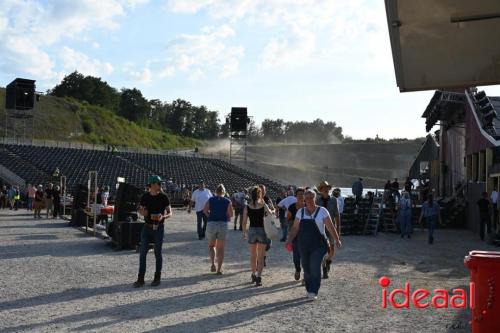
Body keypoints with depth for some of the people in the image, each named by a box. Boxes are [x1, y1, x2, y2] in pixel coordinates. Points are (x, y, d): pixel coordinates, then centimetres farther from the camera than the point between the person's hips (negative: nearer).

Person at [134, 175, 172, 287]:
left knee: (158, 253, 5)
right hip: (147, 227, 2)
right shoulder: (145, 197, 2)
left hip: (159, 228, -2)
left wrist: (163, 217, -24)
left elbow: (170, 213, -3)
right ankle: (140, 279, 7)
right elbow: (140, 210, 14)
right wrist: (142, 212, -10)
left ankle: (157, 278, 17)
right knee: (142, 253, 0)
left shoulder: (163, 197, -5)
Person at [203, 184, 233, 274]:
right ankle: (219, 269, 7)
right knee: (220, 248, 8)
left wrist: (210, 216, 8)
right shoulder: (227, 201, 3)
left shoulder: (211, 200, 5)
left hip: (211, 224, 0)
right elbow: (231, 214, -4)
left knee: (211, 245, 18)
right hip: (223, 224, 0)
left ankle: (213, 264, -2)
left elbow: (205, 210, -7)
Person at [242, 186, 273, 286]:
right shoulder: (263, 205, -7)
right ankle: (259, 277, -5)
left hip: (251, 231, 2)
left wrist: (244, 232, 12)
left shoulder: (247, 207, -4)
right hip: (262, 230, -2)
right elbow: (271, 214, 10)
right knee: (260, 257, 5)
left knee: (253, 256, 20)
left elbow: (244, 222, -2)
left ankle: (254, 275, 33)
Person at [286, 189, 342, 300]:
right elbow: (295, 228, 12)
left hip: (318, 245, -4)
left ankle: (313, 292, -7)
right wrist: (289, 240, 2)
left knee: (315, 268, -11)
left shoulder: (322, 211, -1)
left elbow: (330, 227, -2)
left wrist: (337, 240, -6)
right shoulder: (300, 212, 10)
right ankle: (309, 290, 20)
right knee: (306, 268, 7)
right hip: (304, 245, 4)